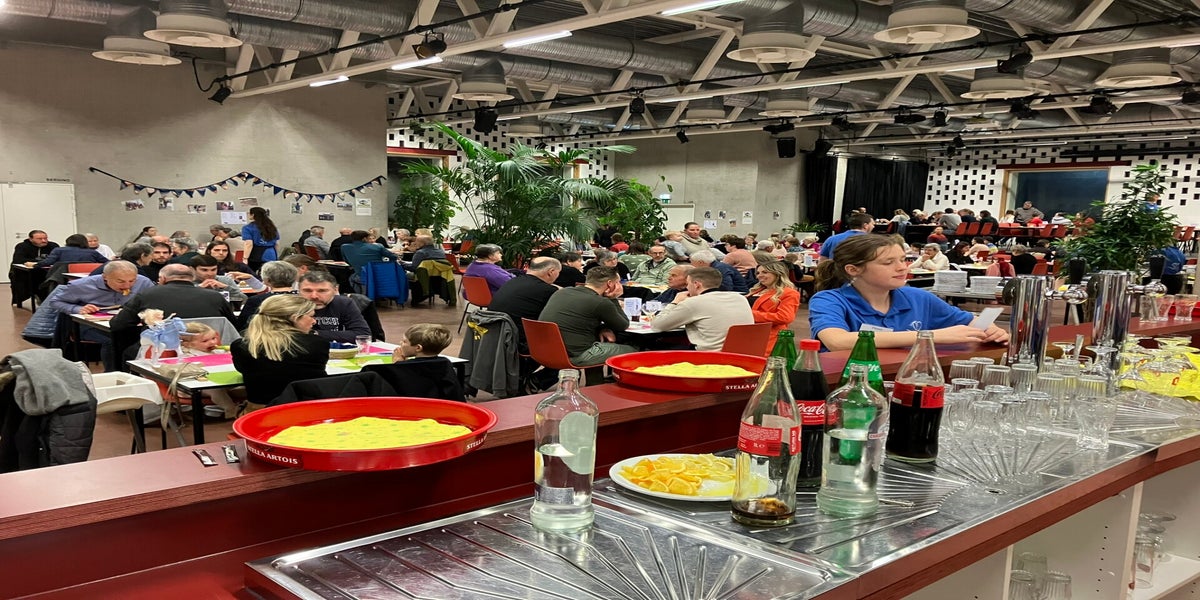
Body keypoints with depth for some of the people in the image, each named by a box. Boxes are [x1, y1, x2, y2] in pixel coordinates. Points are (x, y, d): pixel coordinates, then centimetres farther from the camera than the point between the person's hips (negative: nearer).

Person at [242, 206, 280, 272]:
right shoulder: (272, 227, 13)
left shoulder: (248, 228, -3)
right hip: (272, 256, 5)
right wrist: (276, 255, 28)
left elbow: (249, 244, -14)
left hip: (256, 257, -4)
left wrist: (245, 259, -16)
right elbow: (277, 243, 18)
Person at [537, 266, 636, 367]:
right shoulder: (601, 303, -13)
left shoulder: (562, 292, 8)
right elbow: (624, 326, 3)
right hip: (574, 357, -8)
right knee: (631, 351, 6)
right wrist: (613, 299, 8)